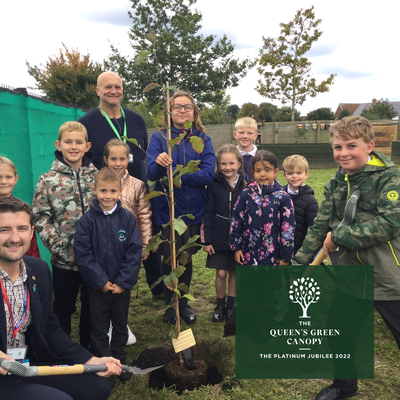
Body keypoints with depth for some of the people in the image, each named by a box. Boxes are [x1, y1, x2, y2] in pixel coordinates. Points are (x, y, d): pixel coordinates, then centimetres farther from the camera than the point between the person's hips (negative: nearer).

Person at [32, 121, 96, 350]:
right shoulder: (48, 181, -5)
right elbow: (41, 217, -5)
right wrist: (57, 244, -15)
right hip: (64, 259, -1)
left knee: (92, 306, 17)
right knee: (63, 307, 16)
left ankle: (89, 348, 37)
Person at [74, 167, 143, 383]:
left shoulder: (128, 218, -9)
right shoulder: (87, 220, -11)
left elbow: (134, 252, -9)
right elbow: (82, 253, -12)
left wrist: (123, 281, -13)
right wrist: (101, 281, -14)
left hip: (122, 285, 1)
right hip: (97, 285, -1)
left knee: (121, 325, 18)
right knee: (99, 328, 13)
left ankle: (119, 362, 37)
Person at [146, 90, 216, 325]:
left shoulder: (203, 139, 1)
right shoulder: (159, 137, 0)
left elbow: (208, 174, -11)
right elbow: (151, 173, -11)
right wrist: (159, 164, -33)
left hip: (193, 209, 1)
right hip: (166, 209, -1)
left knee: (187, 257, 13)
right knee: (169, 258, 8)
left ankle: (184, 302, 34)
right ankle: (171, 305, 28)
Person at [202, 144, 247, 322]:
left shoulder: (245, 184, -5)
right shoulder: (214, 184, -5)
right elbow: (208, 213, -2)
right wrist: (207, 240, -4)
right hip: (219, 238, 0)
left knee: (234, 272, 12)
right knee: (221, 273, 3)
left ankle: (231, 305, 31)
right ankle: (220, 305, 26)